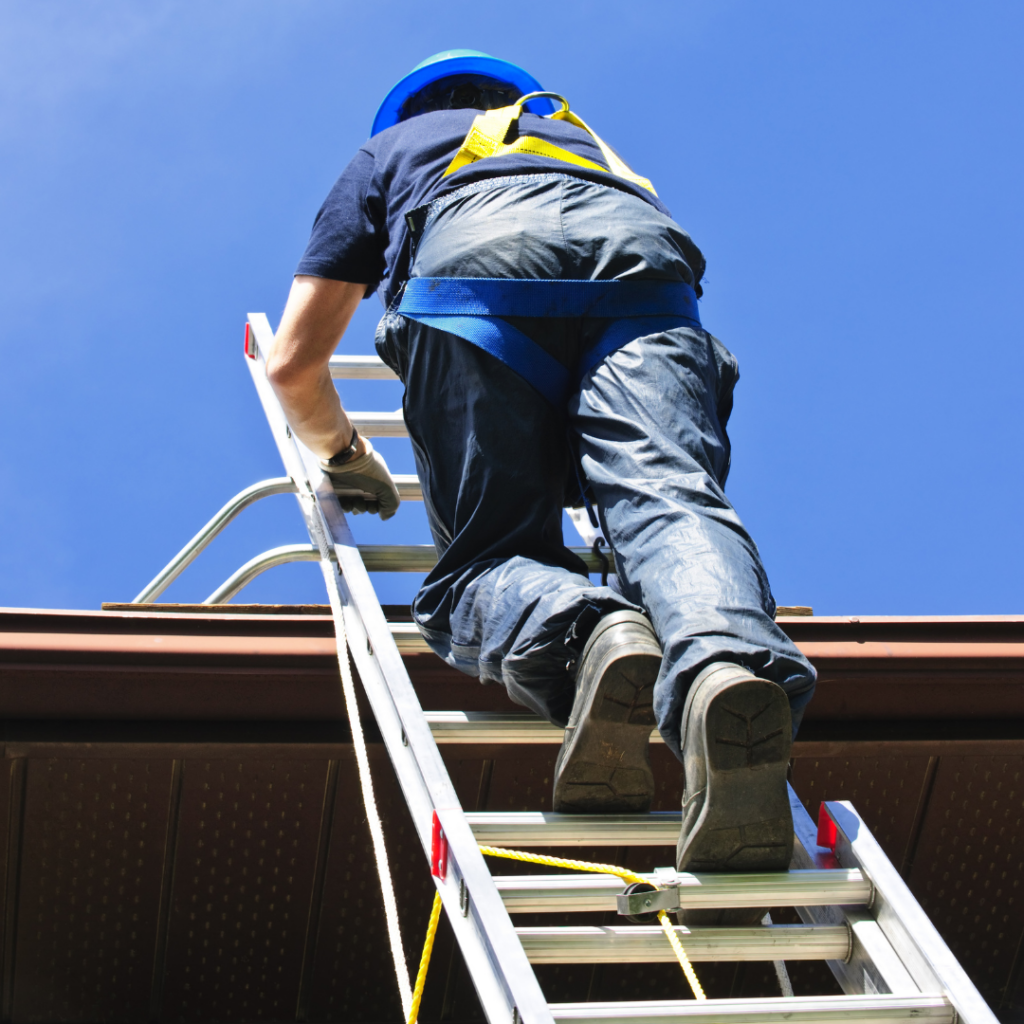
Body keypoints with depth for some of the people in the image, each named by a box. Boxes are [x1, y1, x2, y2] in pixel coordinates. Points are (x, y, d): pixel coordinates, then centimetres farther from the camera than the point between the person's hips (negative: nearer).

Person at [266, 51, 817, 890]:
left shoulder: (388, 151, 41)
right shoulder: (585, 138, 48)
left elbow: (293, 364, 33)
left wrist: (347, 457, 51)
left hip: (477, 263, -2)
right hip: (639, 259, 2)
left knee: (485, 556, -2)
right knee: (672, 501, -19)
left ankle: (582, 637, -38)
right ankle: (729, 662, -53)